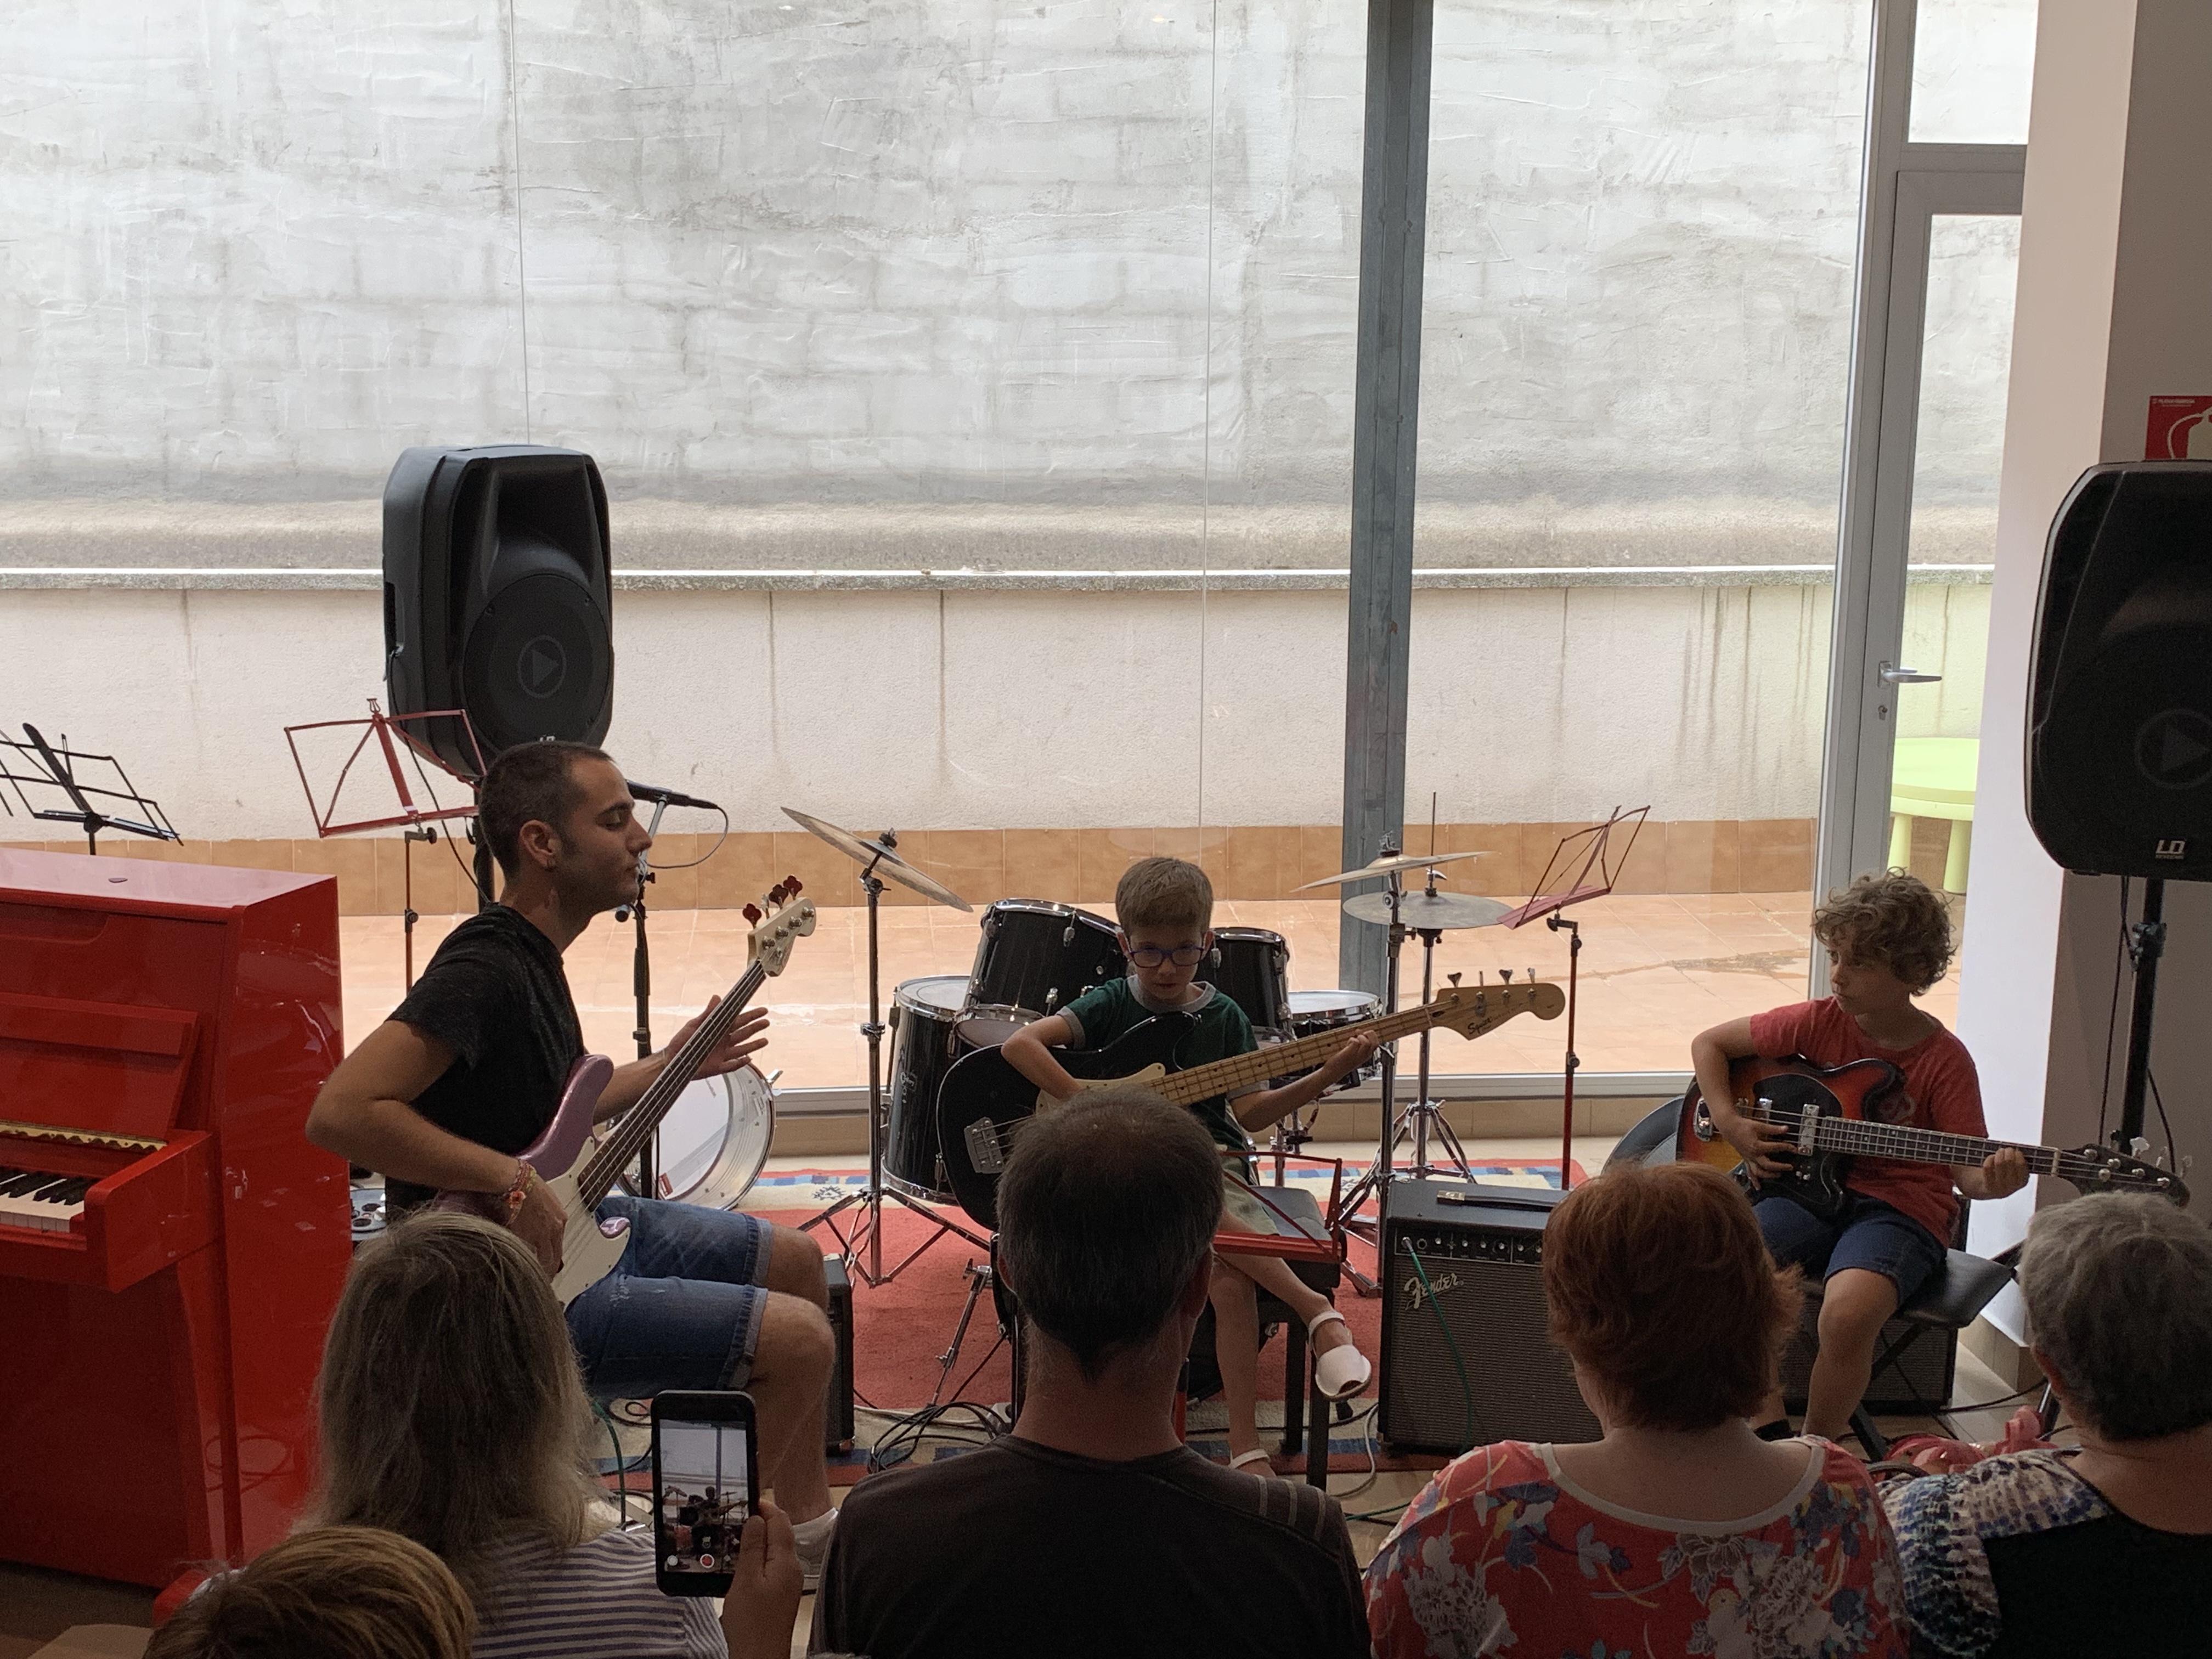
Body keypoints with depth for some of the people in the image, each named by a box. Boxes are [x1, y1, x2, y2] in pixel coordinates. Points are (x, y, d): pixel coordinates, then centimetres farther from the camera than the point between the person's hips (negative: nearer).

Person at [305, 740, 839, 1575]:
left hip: (569, 1228, 11)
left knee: (796, 1261, 19)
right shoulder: (484, 970, -25)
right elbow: (341, 1111, -35)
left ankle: (810, 1533, 32)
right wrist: (513, 1184, -30)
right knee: (798, 1339, -15)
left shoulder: (532, 956, 7)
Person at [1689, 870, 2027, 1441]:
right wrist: (1731, 1125, -1)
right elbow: (1710, 1043, 12)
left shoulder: (1943, 1061, -5)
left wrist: (1992, 1180, -31)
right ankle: (1772, 1432, -7)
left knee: (1848, 1315, -34)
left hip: (1900, 1207, -3)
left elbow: (1968, 1167, -7)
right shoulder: (1819, 1023, 2)